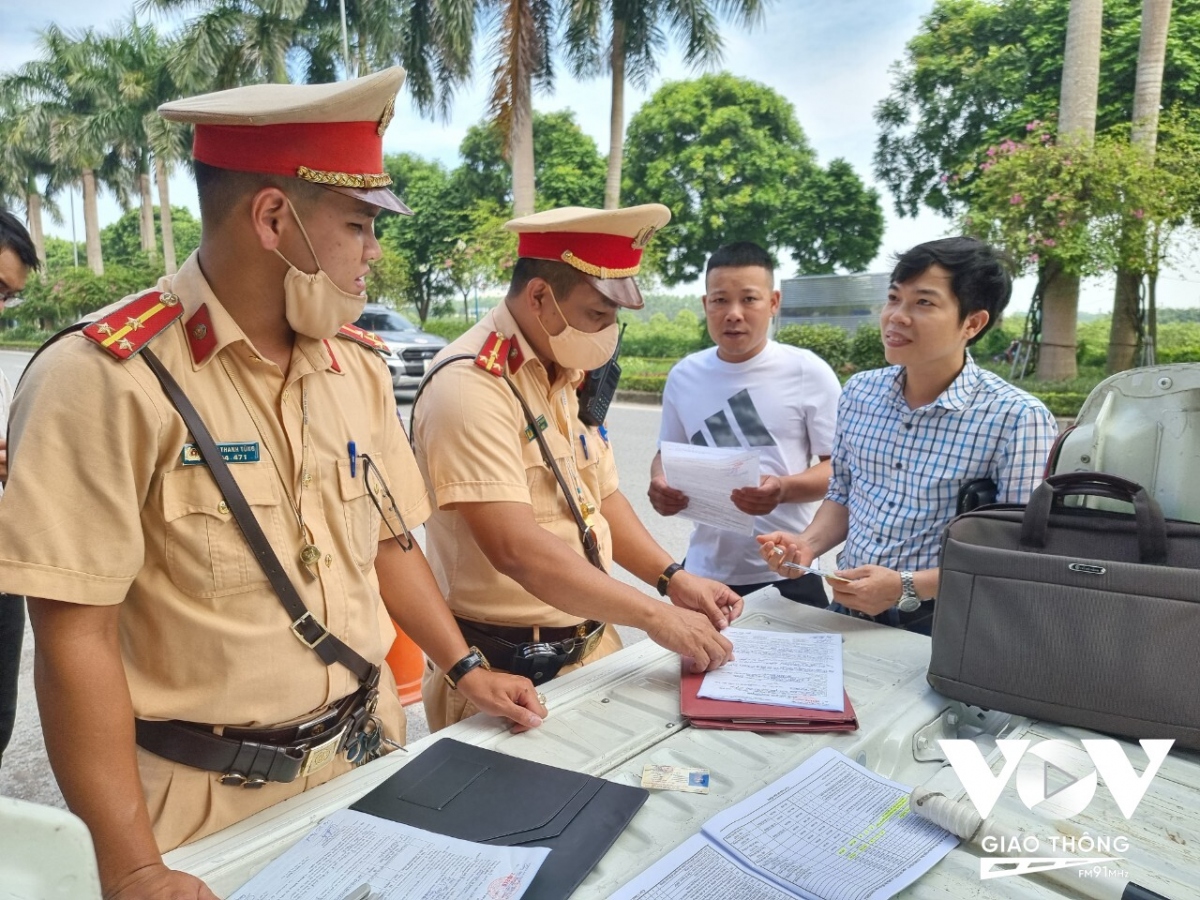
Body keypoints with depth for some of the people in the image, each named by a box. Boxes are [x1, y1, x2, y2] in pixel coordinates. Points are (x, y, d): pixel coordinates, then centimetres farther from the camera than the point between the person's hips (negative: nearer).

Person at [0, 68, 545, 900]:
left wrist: (463, 666, 7)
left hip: (368, 748, 6)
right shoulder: (106, 379, -19)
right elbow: (76, 635, -20)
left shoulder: (357, 366, 0)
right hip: (210, 794, -5)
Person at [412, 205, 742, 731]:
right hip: (506, 671, -8)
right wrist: (656, 616, -26)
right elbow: (516, 548, -29)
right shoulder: (470, 385, -22)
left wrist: (672, 578, 0)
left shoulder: (573, 374, 6)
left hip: (592, 645, 8)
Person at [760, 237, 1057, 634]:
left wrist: (908, 587, -19)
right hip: (848, 612, 3)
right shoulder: (860, 392, 4)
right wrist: (808, 544, -2)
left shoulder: (1017, 418, -12)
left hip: (943, 627, -2)